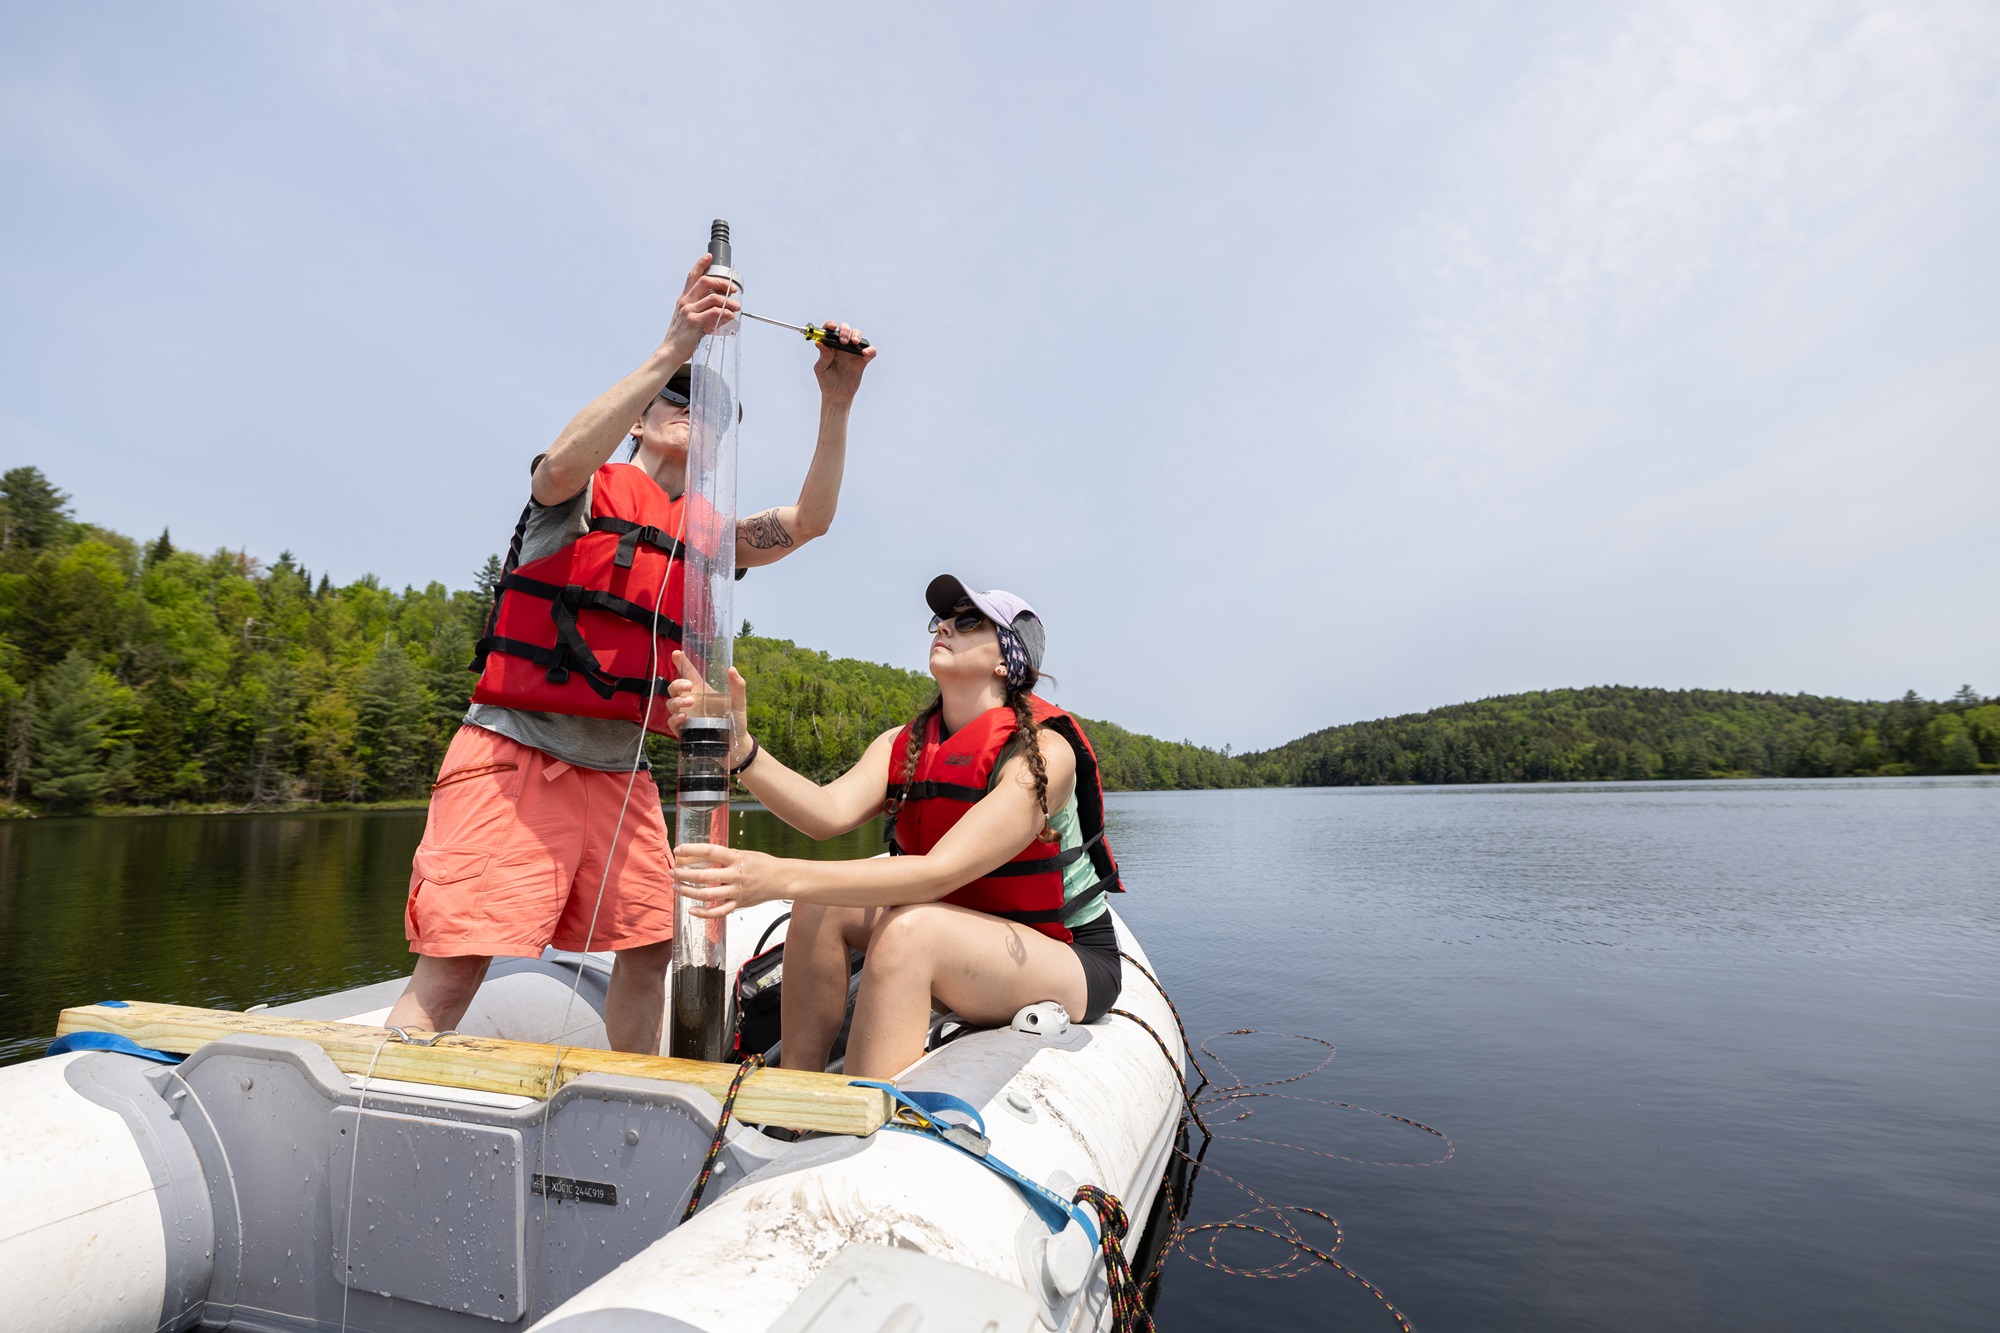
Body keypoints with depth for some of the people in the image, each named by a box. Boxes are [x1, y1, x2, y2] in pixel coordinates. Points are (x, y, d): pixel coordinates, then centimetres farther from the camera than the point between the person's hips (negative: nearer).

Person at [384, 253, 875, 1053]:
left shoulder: (706, 532, 16)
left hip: (620, 771, 6)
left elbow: (809, 521, 6)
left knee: (649, 948, 7)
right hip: (517, 753, -5)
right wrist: (672, 349, -26)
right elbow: (564, 463, -23)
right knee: (454, 965, -11)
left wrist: (835, 404, -4)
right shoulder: (588, 491, 2)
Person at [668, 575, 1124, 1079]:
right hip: (965, 939, 7)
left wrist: (783, 876, -41)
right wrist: (739, 746, -34)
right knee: (823, 901, -11)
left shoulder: (1043, 752, -21)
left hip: (1073, 962, -6)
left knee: (909, 928, -32)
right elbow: (831, 811, -18)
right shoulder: (903, 744, 1)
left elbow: (940, 872, -32)